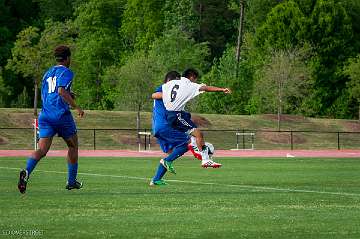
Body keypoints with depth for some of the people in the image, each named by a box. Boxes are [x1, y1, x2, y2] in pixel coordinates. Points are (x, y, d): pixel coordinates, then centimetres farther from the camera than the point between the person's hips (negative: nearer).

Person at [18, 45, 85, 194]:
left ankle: (26, 172, -33)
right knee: (73, 146, 16)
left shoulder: (47, 73, 21)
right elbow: (62, 91, -18)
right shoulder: (66, 72, -2)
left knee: (42, 150, -5)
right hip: (61, 114, -5)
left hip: (45, 114, 5)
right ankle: (71, 181, 21)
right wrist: (76, 106, -14)